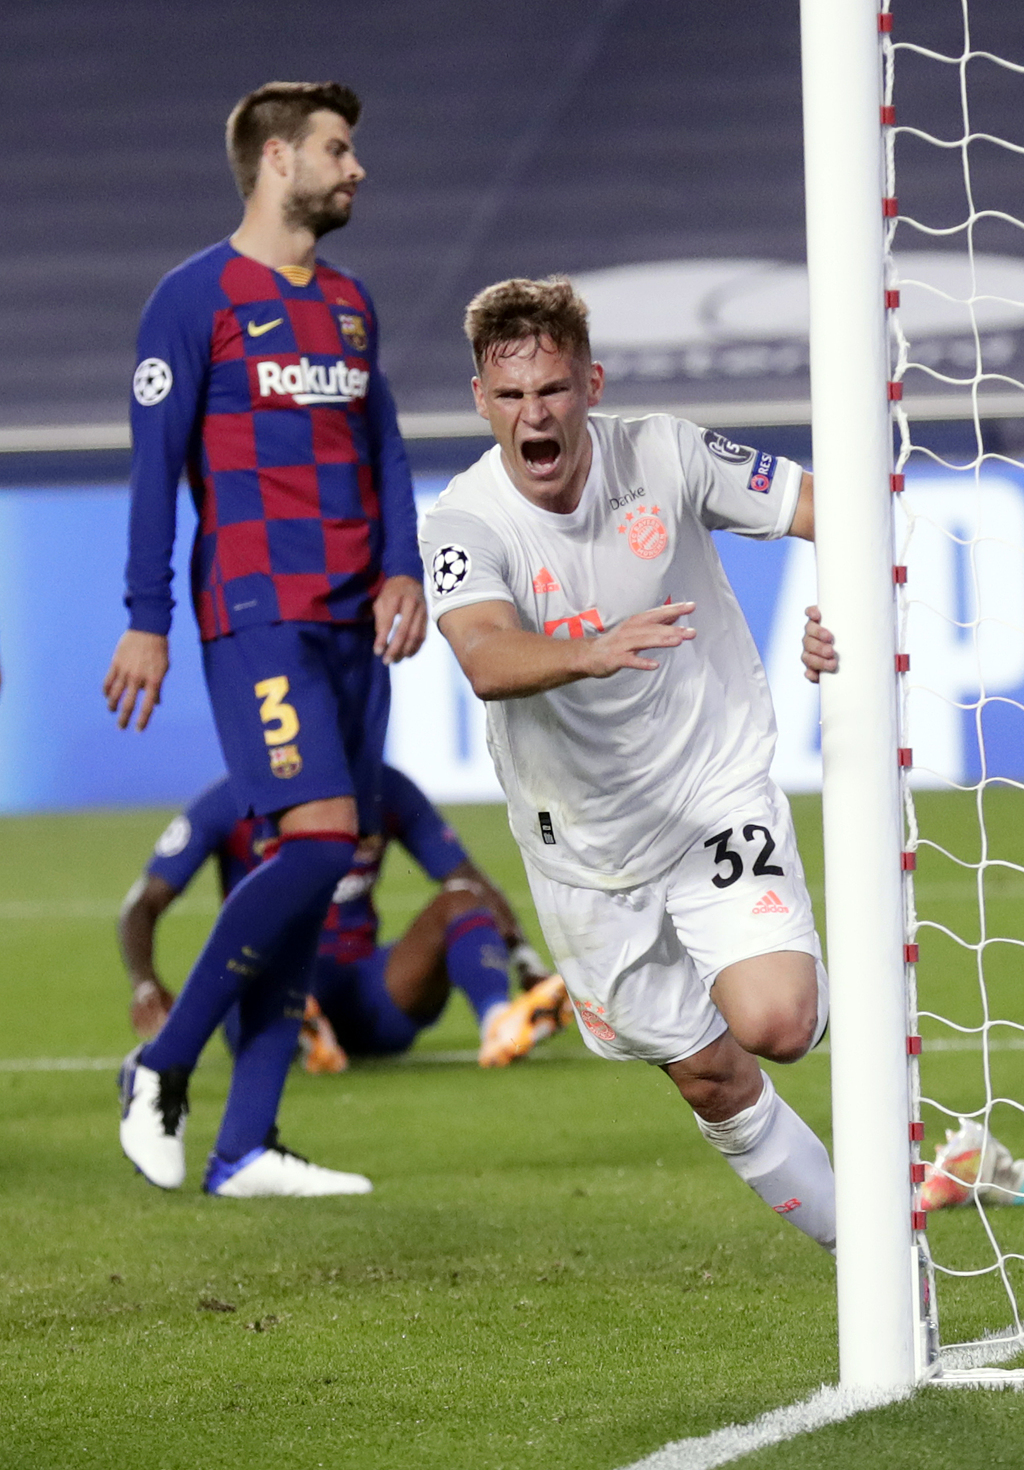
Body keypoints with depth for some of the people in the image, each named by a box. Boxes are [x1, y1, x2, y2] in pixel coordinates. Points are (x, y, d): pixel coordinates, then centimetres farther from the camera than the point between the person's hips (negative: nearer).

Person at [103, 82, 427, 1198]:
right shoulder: (195, 299, -4)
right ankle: (163, 1067, -6)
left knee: (308, 873, 2)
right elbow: (155, 462, -6)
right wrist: (146, 622, -11)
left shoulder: (348, 304, 18)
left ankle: (243, 1149, 3)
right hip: (257, 613, -7)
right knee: (319, 838, -19)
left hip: (353, 622, 7)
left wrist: (401, 571, 2)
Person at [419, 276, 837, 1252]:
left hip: (717, 789, -1)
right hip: (586, 841, 1)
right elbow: (487, 661, -37)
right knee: (710, 1079, 10)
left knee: (773, 1026, -24)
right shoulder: (463, 524, -18)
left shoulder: (664, 457, -13)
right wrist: (592, 654, -58)